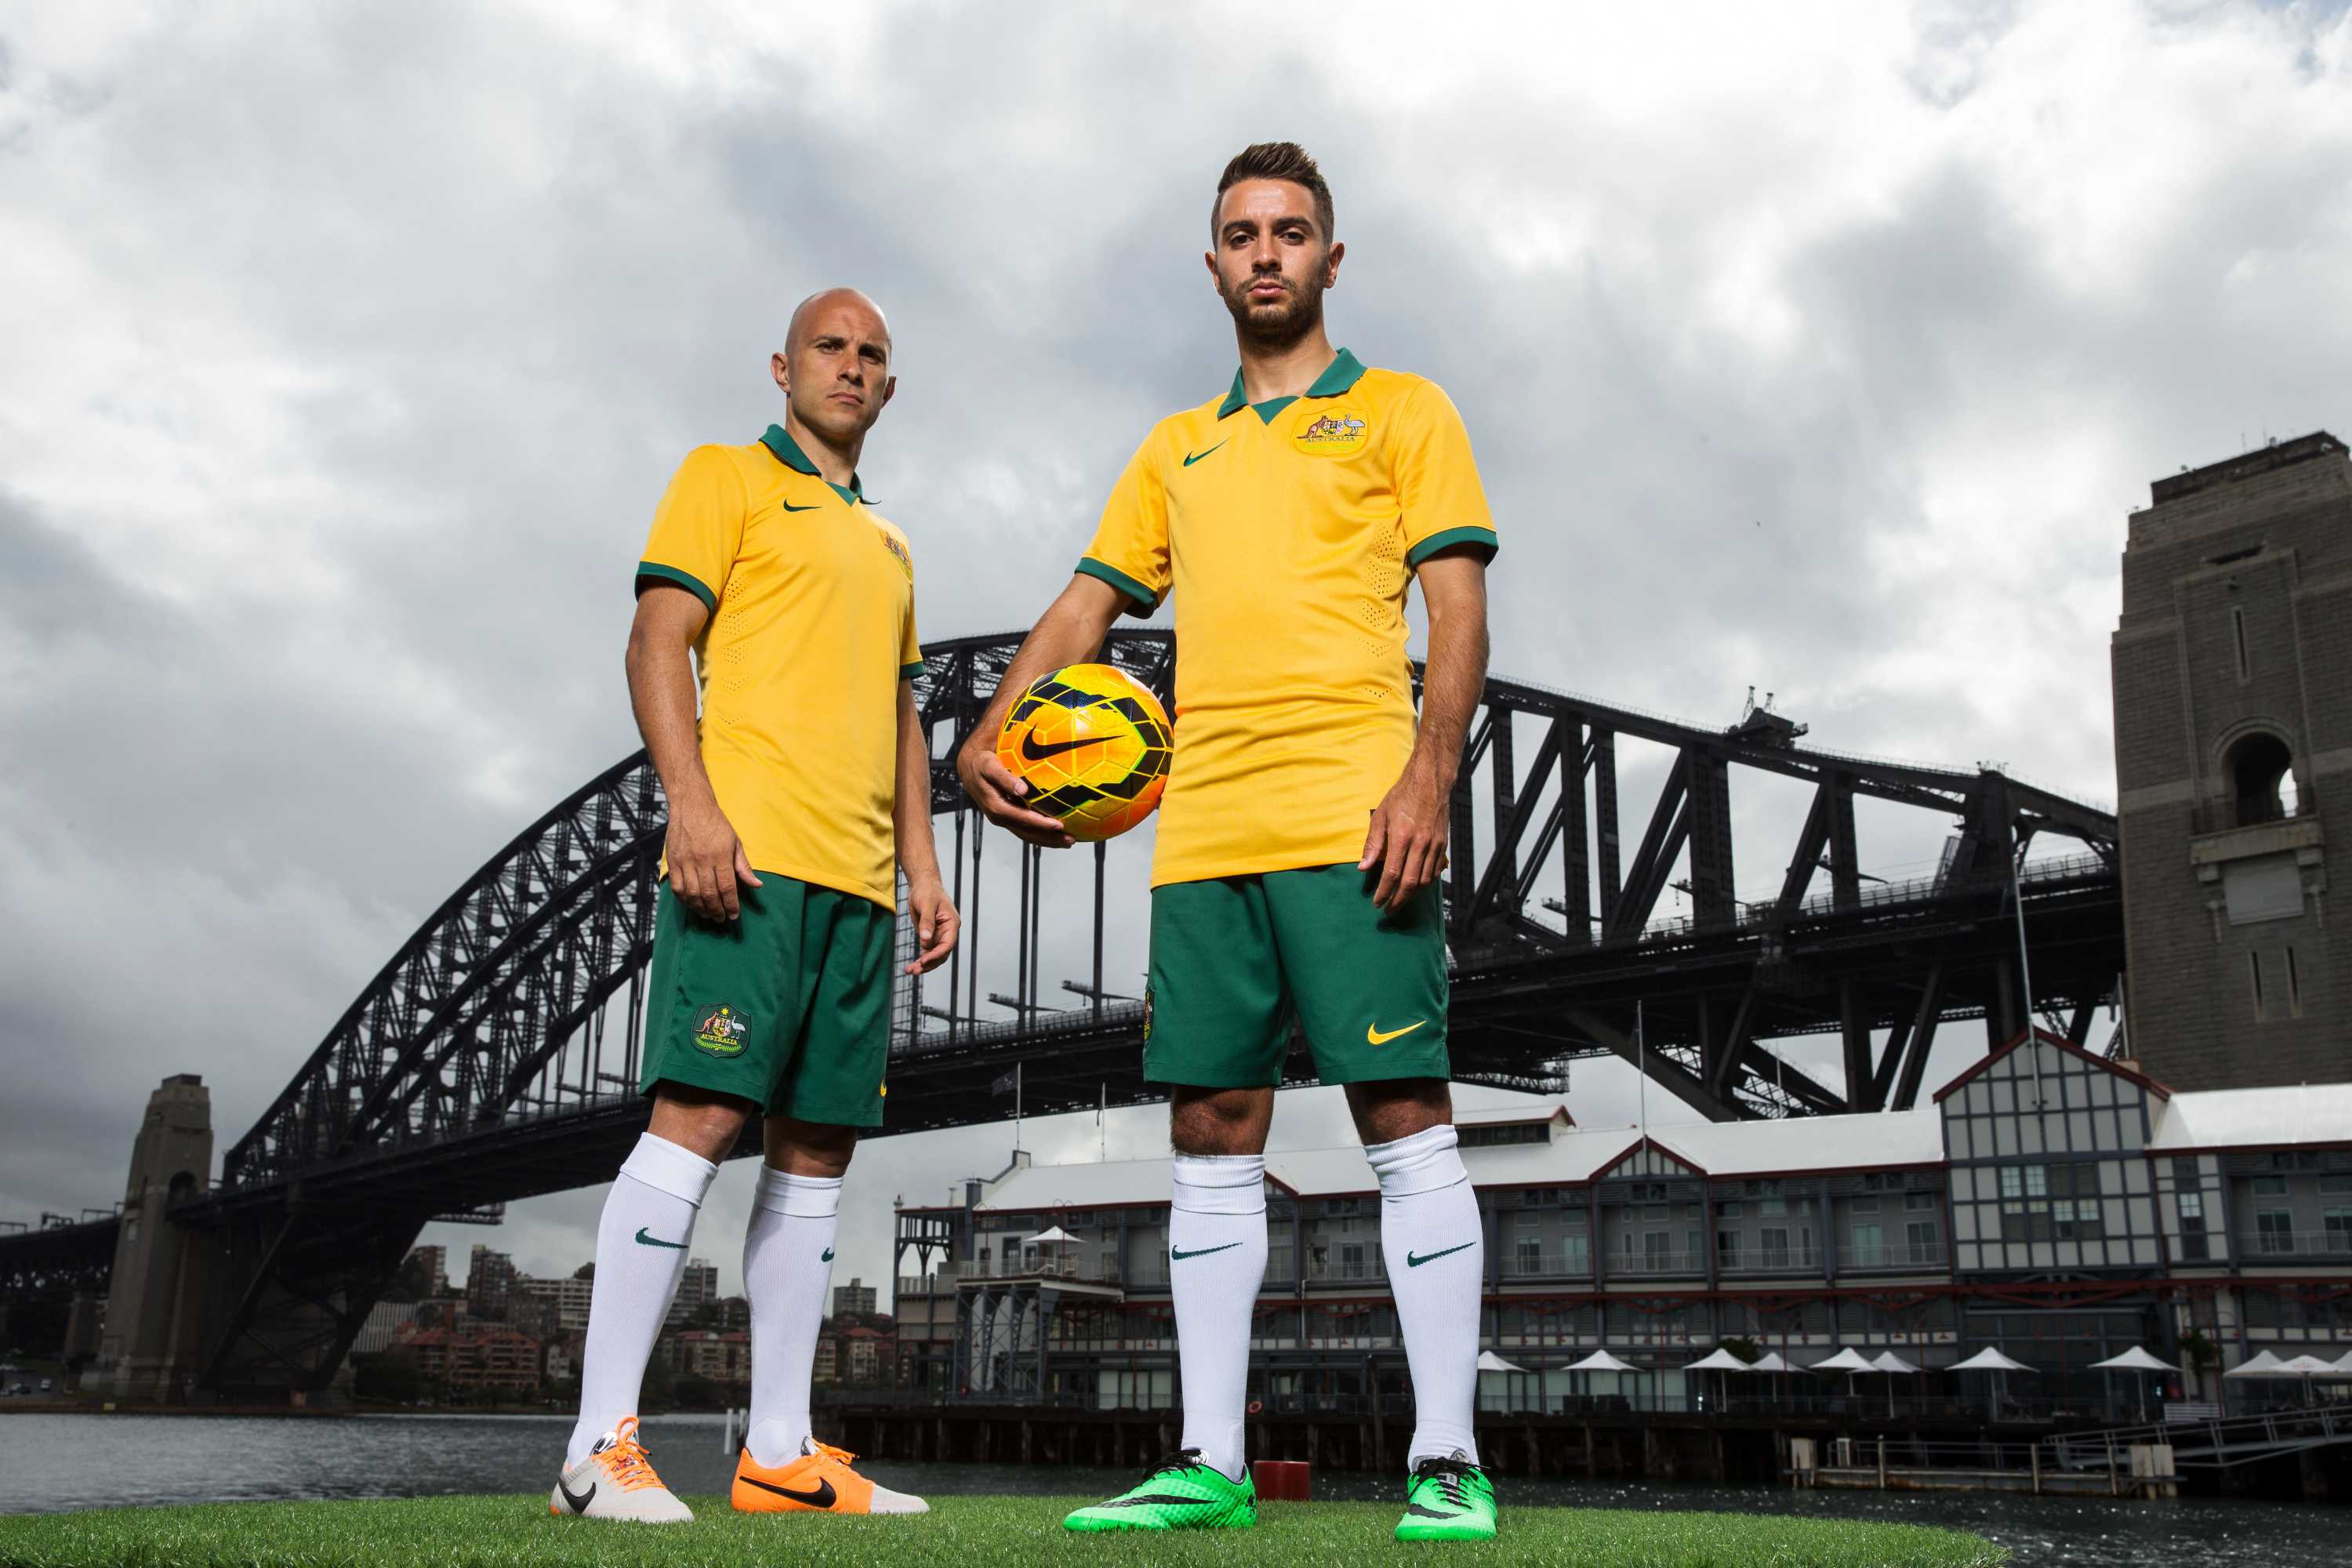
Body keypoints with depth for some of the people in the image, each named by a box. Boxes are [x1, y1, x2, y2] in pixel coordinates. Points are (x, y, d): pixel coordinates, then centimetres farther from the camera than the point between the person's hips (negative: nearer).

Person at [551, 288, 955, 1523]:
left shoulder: (888, 546, 28)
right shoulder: (726, 479, 9)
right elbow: (658, 641, -3)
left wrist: (921, 868, 16)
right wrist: (691, 801, -17)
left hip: (859, 878, 7)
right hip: (748, 852, -7)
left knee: (816, 1145, 4)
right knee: (702, 1113, -14)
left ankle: (779, 1453, 8)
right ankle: (601, 1446, -9)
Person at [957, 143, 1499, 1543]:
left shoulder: (1401, 411, 10)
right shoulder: (1174, 449, 23)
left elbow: (1457, 605, 0)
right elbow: (1089, 605, 20)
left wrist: (1429, 775, -14)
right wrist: (992, 736, 4)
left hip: (1350, 818, -5)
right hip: (1201, 833, 5)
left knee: (1405, 1117, -6)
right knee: (1212, 1136, 5)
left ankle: (1447, 1461, 2)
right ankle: (1210, 1465, 12)